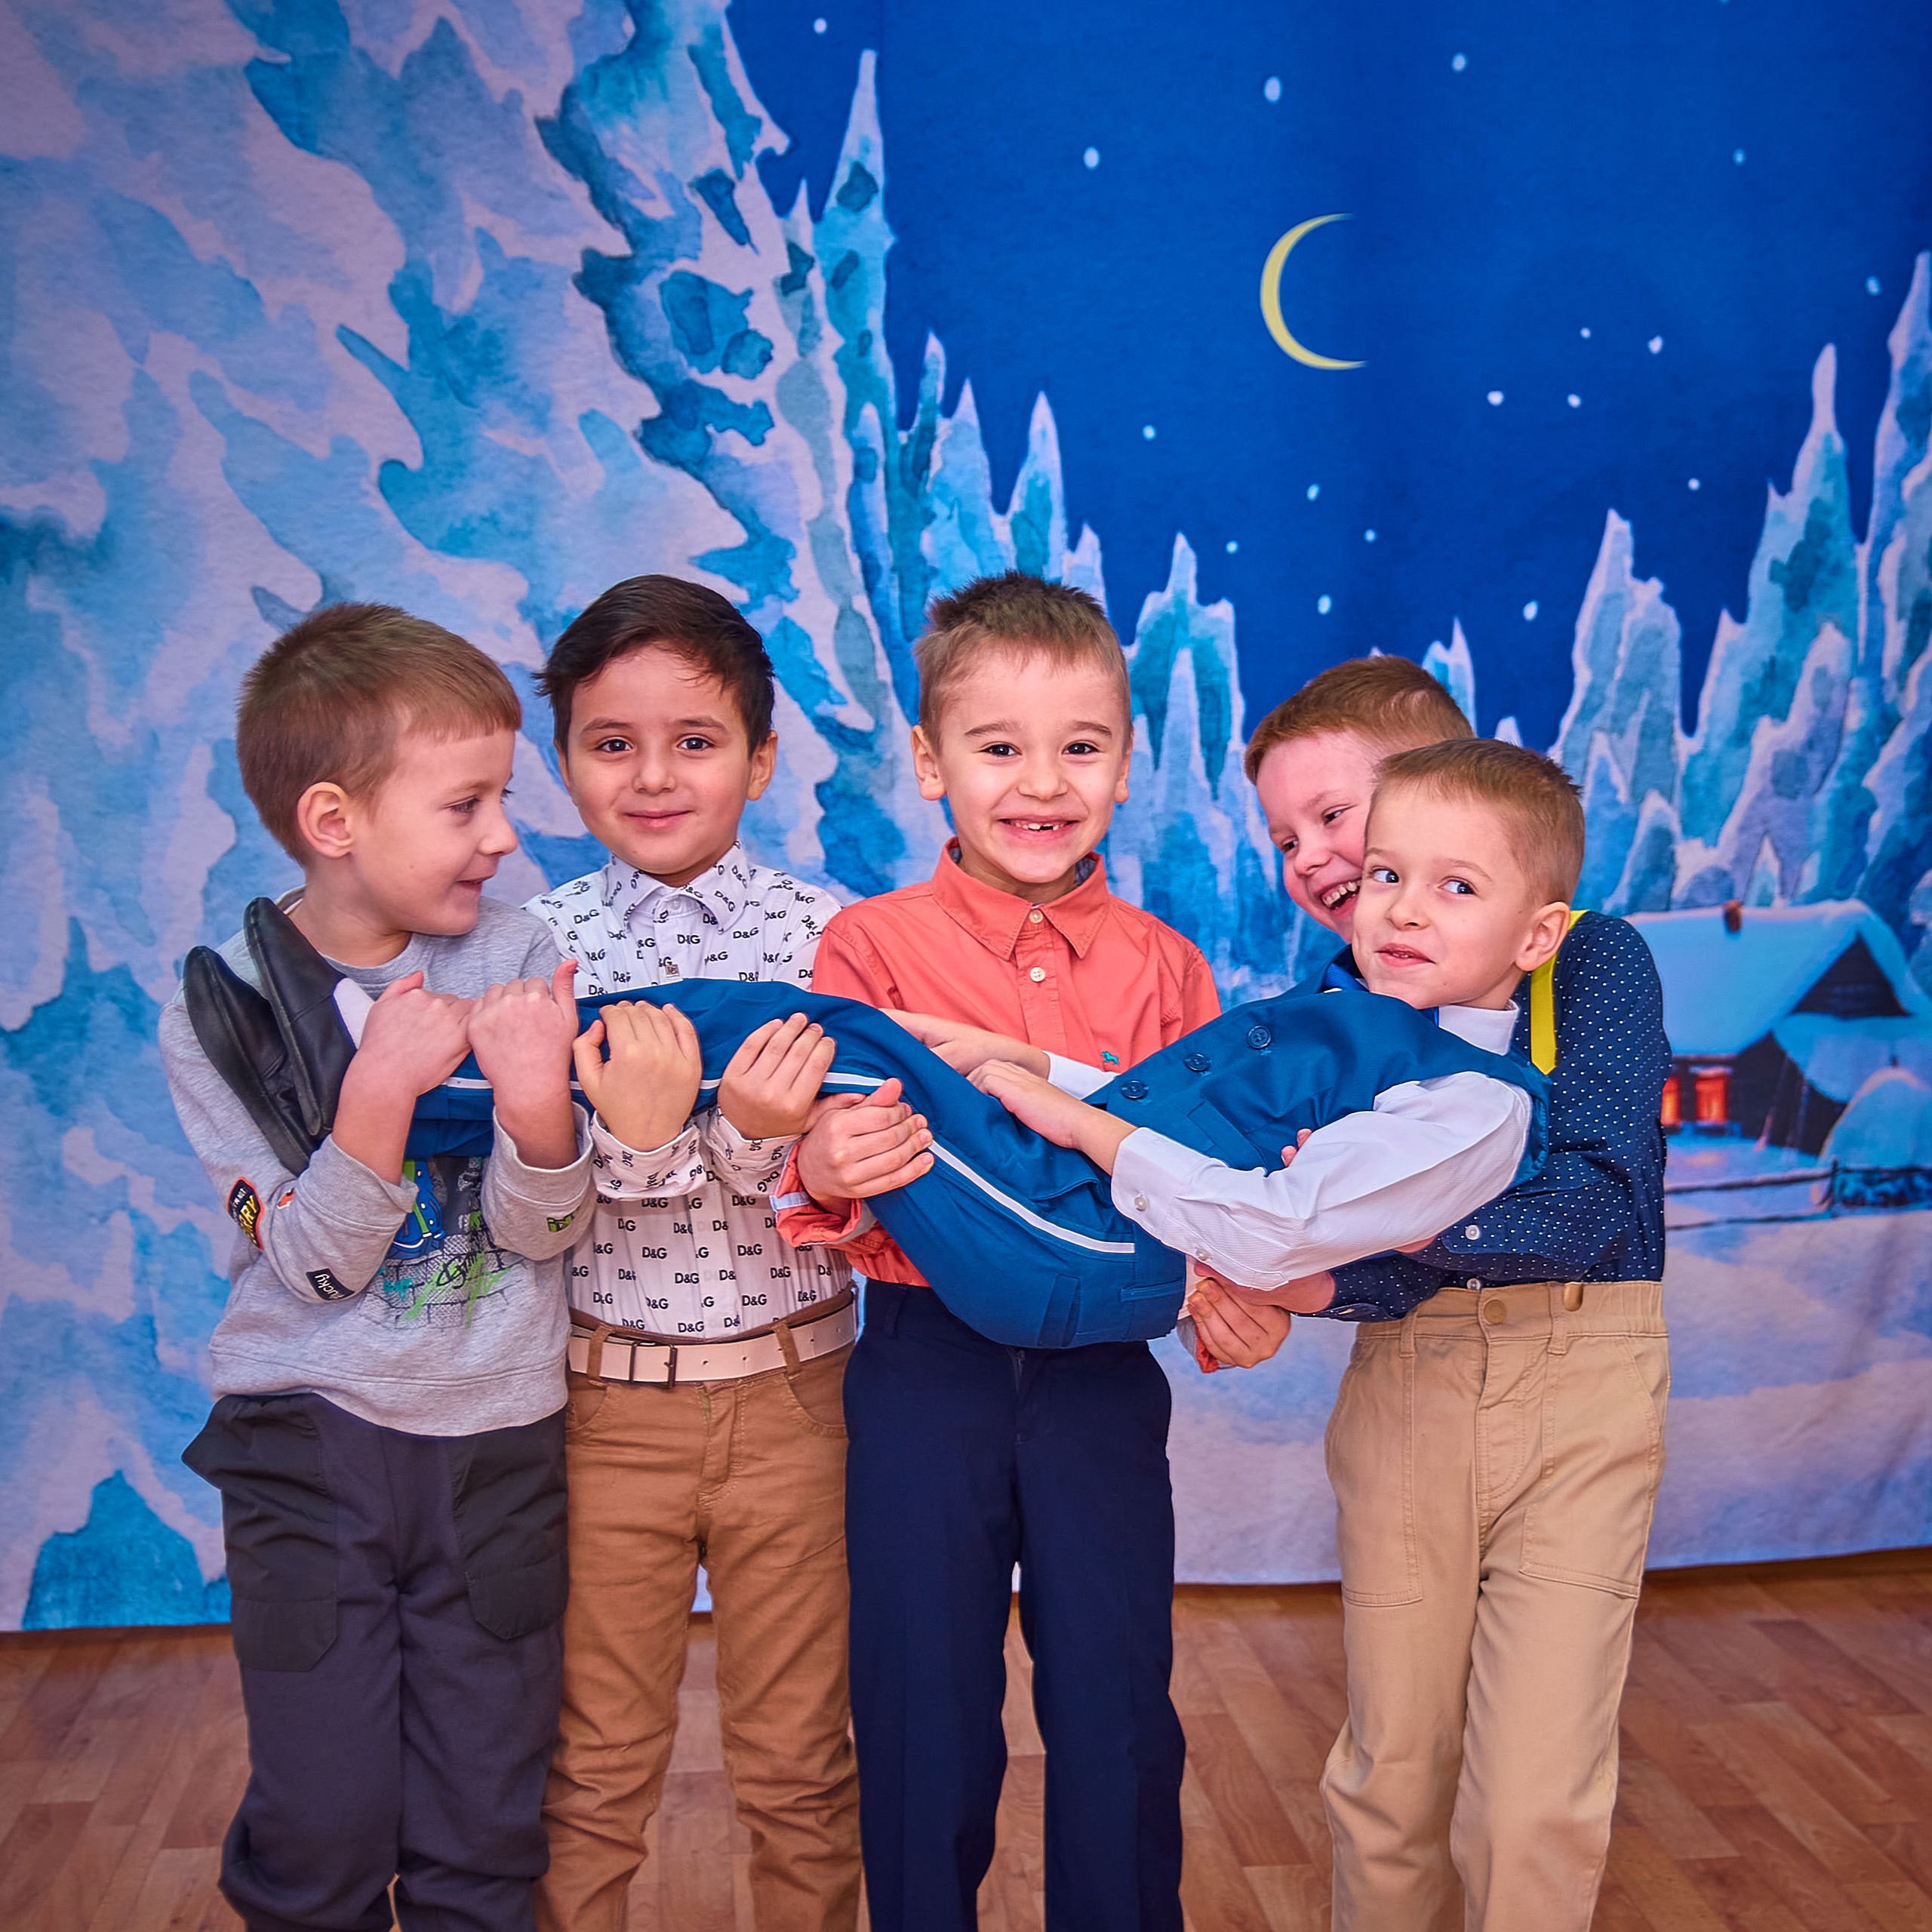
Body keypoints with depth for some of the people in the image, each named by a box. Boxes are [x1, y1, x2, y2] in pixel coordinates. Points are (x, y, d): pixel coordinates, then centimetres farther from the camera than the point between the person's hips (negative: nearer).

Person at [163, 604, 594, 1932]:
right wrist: (381, 1091, -28)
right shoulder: (219, 1011, -7)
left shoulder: (521, 959, -6)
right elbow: (317, 1264, -13)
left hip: (499, 1445, 1)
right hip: (308, 1448, -1)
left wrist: (534, 1101, -30)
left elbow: (538, 1234, -8)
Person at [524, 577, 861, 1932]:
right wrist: (629, 1139, -29)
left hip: (790, 1393, 0)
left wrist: (760, 1140, -28)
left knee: (800, 1766, 16)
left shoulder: (827, 936, -6)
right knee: (595, 1769, 17)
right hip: (599, 1398, 0)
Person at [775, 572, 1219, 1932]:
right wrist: (824, 1178, -29)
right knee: (923, 1712, 11)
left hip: (1103, 1373, 2)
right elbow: (826, 1165, -6)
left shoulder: (1163, 967, 3)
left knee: (1118, 1710, 11)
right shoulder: (872, 944, -4)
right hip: (927, 1366, -1)